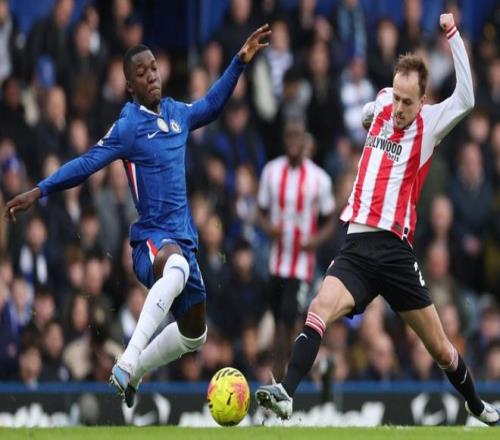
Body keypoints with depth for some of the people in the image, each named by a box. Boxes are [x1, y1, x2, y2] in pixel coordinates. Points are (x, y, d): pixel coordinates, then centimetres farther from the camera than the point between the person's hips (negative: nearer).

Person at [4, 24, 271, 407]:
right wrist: (39, 191, -26)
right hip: (152, 239, -8)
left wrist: (240, 62, 26)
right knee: (177, 268, -44)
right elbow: (87, 164, -16)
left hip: (183, 239, 8)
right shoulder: (128, 127, -9)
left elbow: (211, 105, 29)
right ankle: (127, 364, -49)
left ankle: (131, 374, 38)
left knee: (194, 335, 17)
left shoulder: (176, 113, 10)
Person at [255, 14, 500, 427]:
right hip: (357, 248, 3)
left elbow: (465, 99, -21)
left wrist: (453, 34, -20)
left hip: (396, 250, -3)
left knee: (440, 348, 5)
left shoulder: (429, 124, -1)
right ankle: (286, 394, -35)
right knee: (319, 309, -24)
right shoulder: (381, 104, 11)